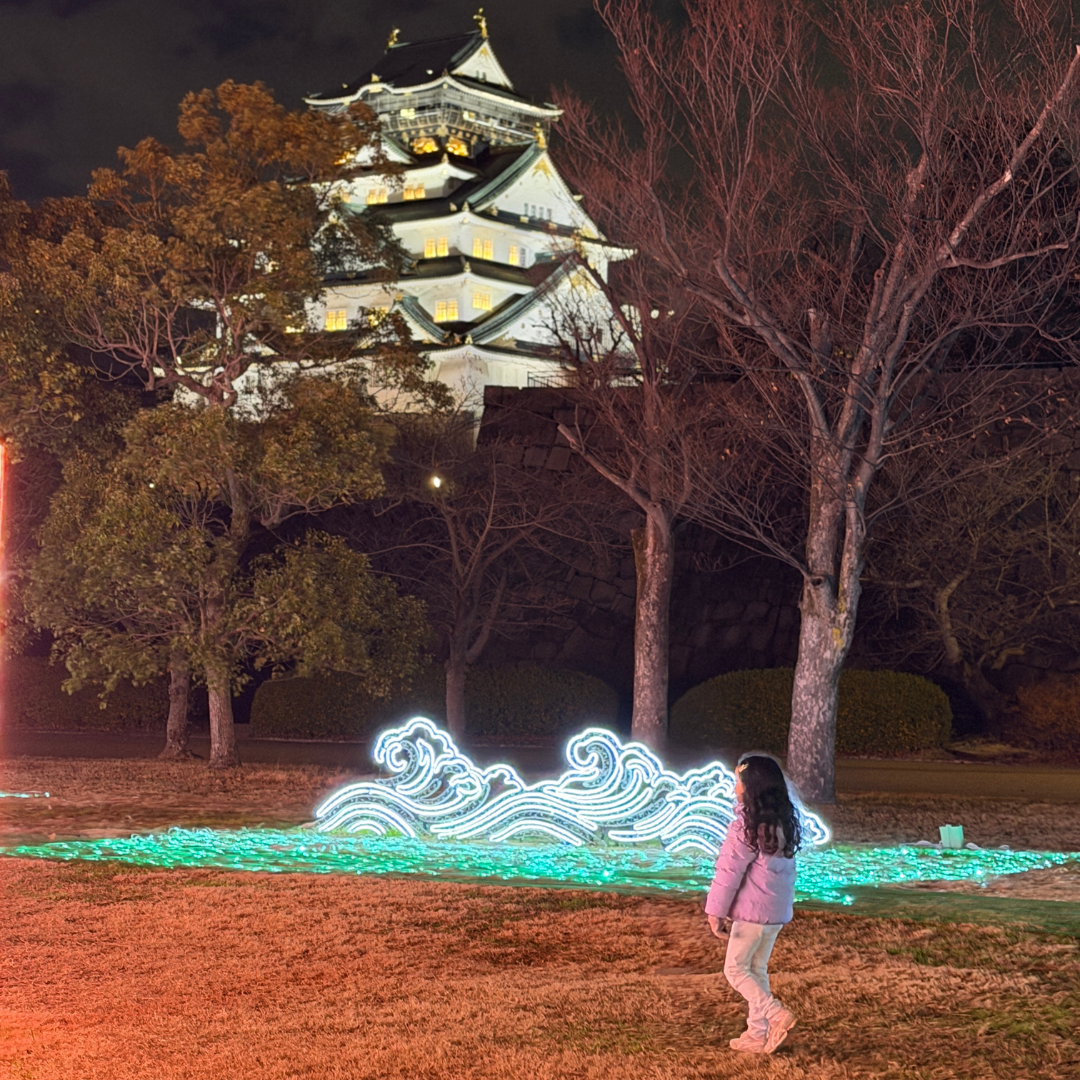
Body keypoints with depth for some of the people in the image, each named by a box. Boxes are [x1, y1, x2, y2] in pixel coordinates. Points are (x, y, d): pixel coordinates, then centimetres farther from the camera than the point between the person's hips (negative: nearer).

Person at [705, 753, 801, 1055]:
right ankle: (758, 1033, 18)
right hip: (779, 911, 8)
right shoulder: (784, 824, 7)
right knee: (757, 970, 16)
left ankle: (776, 1014, -8)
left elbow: (729, 872, -15)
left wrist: (716, 912, -8)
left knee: (735, 968, 4)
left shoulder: (746, 827, -18)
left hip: (753, 911, -8)